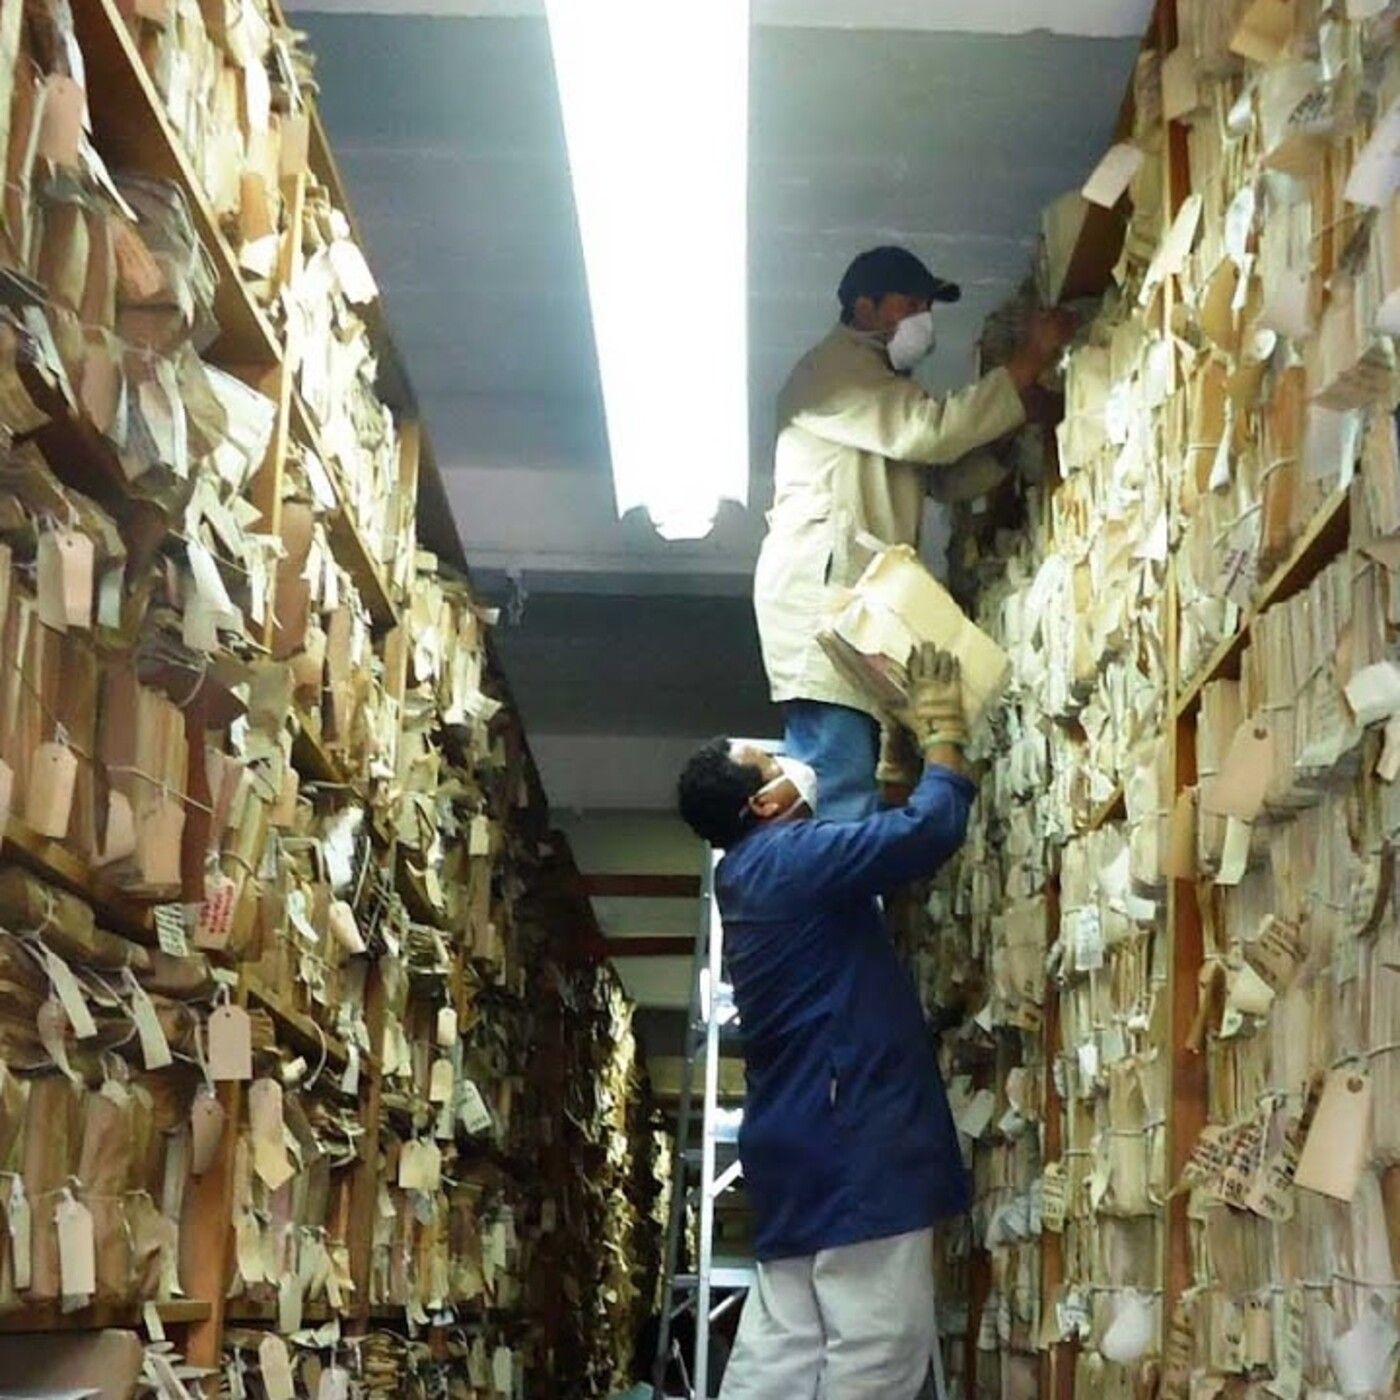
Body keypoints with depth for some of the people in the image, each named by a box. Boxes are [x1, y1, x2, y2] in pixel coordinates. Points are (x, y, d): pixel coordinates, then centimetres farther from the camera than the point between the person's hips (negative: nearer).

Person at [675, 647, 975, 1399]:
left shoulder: (758, 870, 18)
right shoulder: (791, 858, -12)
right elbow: (926, 830, -18)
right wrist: (945, 734, -2)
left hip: (808, 1137, 10)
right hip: (850, 1137, -10)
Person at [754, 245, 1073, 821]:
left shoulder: (878, 381, 28)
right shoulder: (833, 369, -4)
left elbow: (946, 474, 24)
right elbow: (933, 431, -17)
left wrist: (1020, 422, 9)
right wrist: (1028, 362, -13)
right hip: (822, 596, -10)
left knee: (825, 785, 7)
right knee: (842, 800, -17)